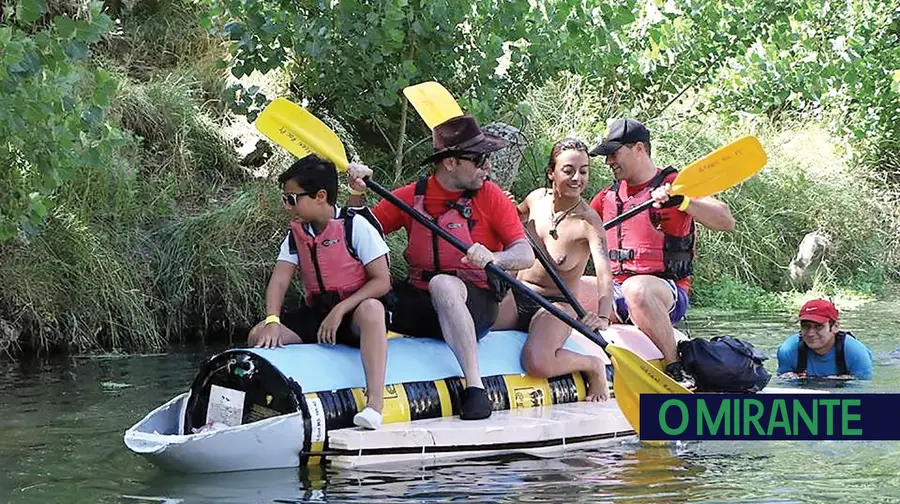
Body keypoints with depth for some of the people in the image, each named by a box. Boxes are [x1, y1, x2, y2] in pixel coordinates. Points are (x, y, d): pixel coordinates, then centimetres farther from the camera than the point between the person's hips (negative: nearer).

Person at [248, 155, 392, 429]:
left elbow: (382, 281, -15)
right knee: (259, 334, -16)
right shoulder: (297, 234, 6)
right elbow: (279, 281, -3)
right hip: (316, 313, 5)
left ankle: (375, 404, -51)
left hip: (355, 311, -5)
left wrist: (340, 310, -23)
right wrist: (272, 321, -22)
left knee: (371, 309, -41)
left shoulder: (356, 226, -10)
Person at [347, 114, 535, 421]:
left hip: (474, 302, -3)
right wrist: (357, 194, -11)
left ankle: (475, 386, -39)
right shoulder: (413, 196, 5)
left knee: (442, 284, -38)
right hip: (418, 305, 3)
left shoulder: (490, 197, -1)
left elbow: (526, 255, -8)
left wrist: (493, 258, -30)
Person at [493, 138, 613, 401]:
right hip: (516, 298, 4)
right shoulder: (537, 199, 2)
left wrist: (603, 316, -45)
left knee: (537, 362, -35)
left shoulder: (587, 221, -14)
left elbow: (604, 271, -29)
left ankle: (593, 367, -4)